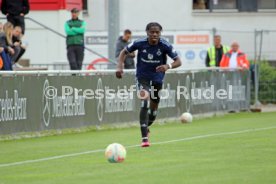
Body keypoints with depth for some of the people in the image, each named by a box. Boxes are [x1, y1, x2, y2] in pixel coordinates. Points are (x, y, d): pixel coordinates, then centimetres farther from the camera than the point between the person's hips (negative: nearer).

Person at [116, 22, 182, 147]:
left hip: (157, 79, 3)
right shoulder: (140, 43, -16)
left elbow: (178, 61, -13)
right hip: (142, 77, -2)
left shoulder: (165, 46, -16)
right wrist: (120, 66, -15)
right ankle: (144, 138, -26)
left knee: (153, 108, 16)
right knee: (145, 101, -25)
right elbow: (124, 52, 0)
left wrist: (168, 66, -34)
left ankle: (146, 127, 50)